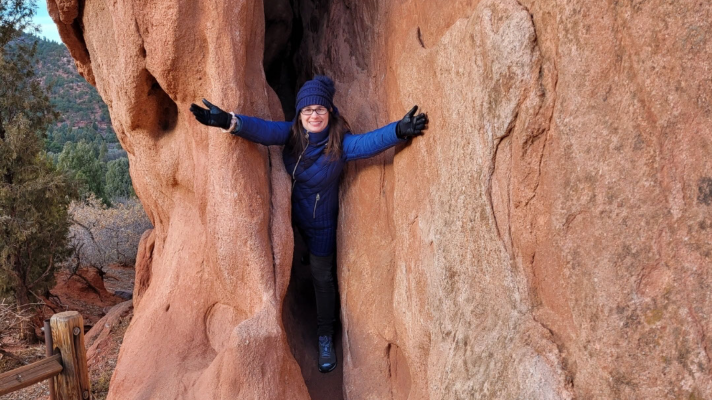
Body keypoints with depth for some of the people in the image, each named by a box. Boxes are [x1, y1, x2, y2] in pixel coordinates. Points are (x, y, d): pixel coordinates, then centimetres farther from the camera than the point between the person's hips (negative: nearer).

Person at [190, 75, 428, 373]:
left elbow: (368, 142, -40)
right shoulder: (293, 132, -14)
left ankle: (325, 338, 26)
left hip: (320, 222, -2)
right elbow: (265, 130, -30)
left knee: (322, 277, 10)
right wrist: (229, 122, -48)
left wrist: (399, 131, -59)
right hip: (287, 213, 2)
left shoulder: (340, 142, -22)